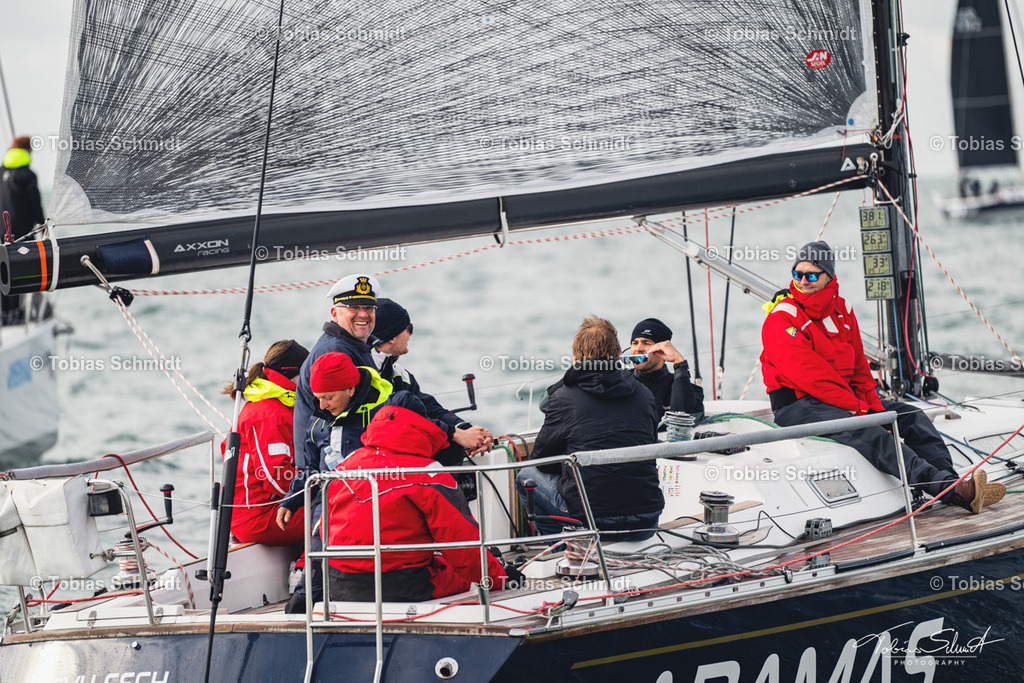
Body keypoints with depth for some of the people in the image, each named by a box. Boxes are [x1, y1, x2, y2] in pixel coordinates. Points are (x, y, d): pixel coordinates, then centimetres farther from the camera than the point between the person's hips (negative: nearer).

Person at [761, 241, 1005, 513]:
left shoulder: (841, 310, 12)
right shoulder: (782, 318, -11)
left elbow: (859, 366, 15)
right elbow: (808, 373, -19)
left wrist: (873, 405, -3)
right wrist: (857, 407, -22)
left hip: (844, 396, 9)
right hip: (797, 406, -9)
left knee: (911, 416, -3)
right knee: (866, 432, -30)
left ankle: (951, 482, -19)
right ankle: (950, 489, -44)